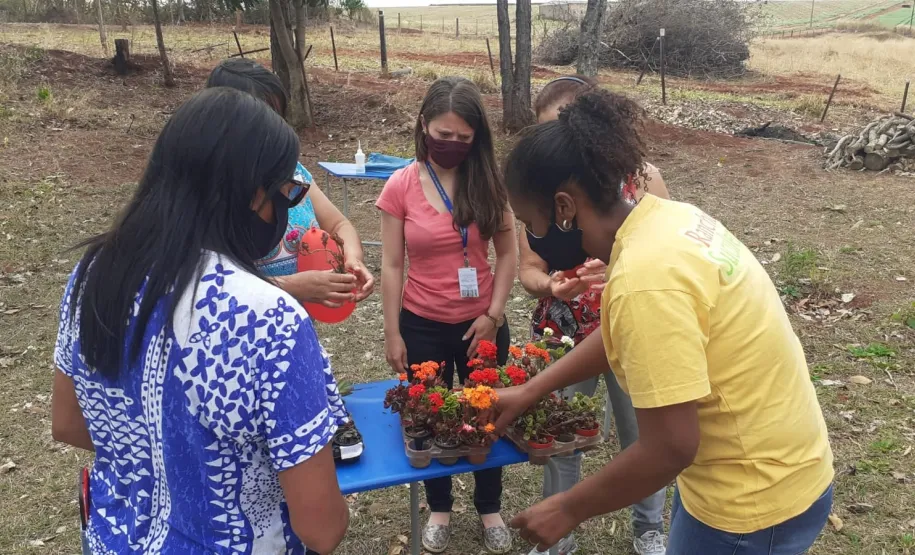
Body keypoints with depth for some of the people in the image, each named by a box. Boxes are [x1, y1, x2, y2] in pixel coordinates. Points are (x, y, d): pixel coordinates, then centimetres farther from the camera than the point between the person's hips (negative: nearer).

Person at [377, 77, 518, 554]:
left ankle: (490, 508, 38)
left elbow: (508, 253, 0)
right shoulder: (400, 187, -9)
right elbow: (391, 266, -6)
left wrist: (493, 314, -9)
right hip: (422, 326, -1)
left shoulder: (487, 182, -5)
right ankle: (439, 509, 39)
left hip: (482, 324, 1)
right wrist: (393, 334, -5)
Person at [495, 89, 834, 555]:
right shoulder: (662, 218, -3)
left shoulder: (645, 280, -31)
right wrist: (528, 392, 13)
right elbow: (616, 335, 12)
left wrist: (567, 509, -13)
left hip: (753, 497, -8)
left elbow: (669, 448, -27)